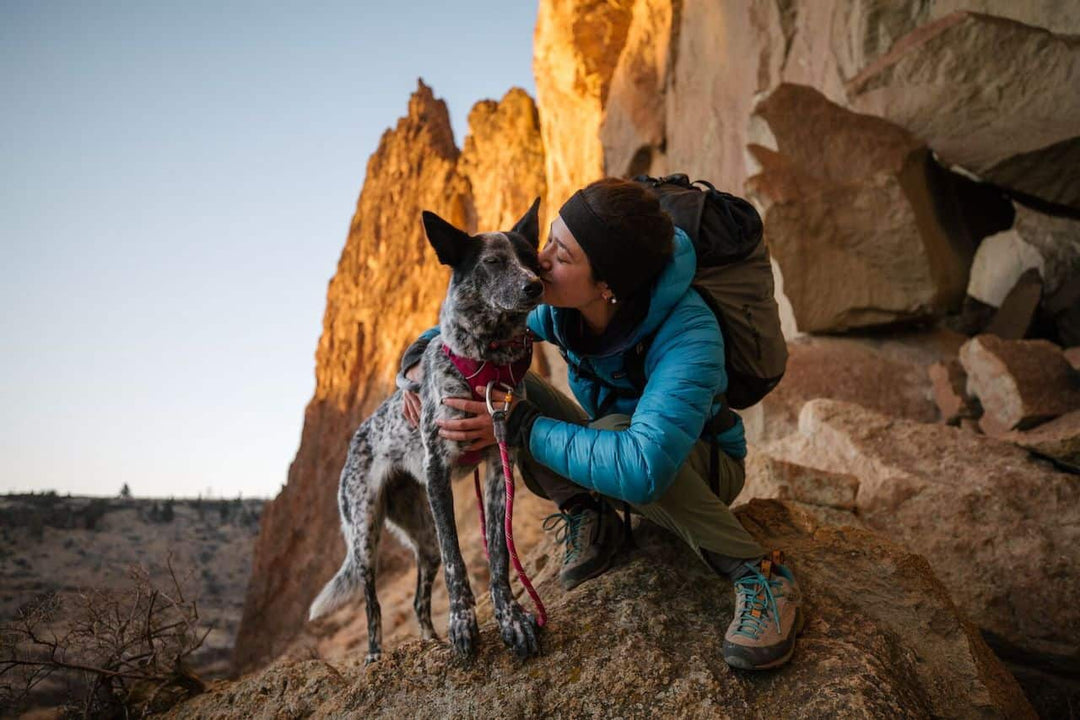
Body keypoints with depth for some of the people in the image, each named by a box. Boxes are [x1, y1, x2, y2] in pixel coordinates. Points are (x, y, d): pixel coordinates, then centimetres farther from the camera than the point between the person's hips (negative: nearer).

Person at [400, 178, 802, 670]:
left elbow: (643, 468, -51)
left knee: (615, 429, -41)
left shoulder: (689, 334, -38)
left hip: (702, 467, -5)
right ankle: (587, 512, -4)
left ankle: (759, 575, -24)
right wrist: (418, 359, -22)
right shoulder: (556, 301, -18)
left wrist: (520, 427, -41)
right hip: (613, 432, 5)